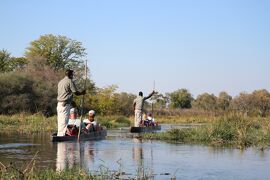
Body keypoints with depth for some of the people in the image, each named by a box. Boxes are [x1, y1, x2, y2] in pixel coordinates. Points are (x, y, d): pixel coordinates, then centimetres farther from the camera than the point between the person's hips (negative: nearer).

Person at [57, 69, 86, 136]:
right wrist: (82, 93, 12)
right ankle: (62, 135, -11)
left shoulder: (60, 82, 18)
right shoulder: (70, 81, -7)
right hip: (65, 104, -8)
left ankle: (59, 135, 11)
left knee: (60, 120, 10)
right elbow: (76, 92, -9)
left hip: (59, 103, 8)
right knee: (64, 121, -8)